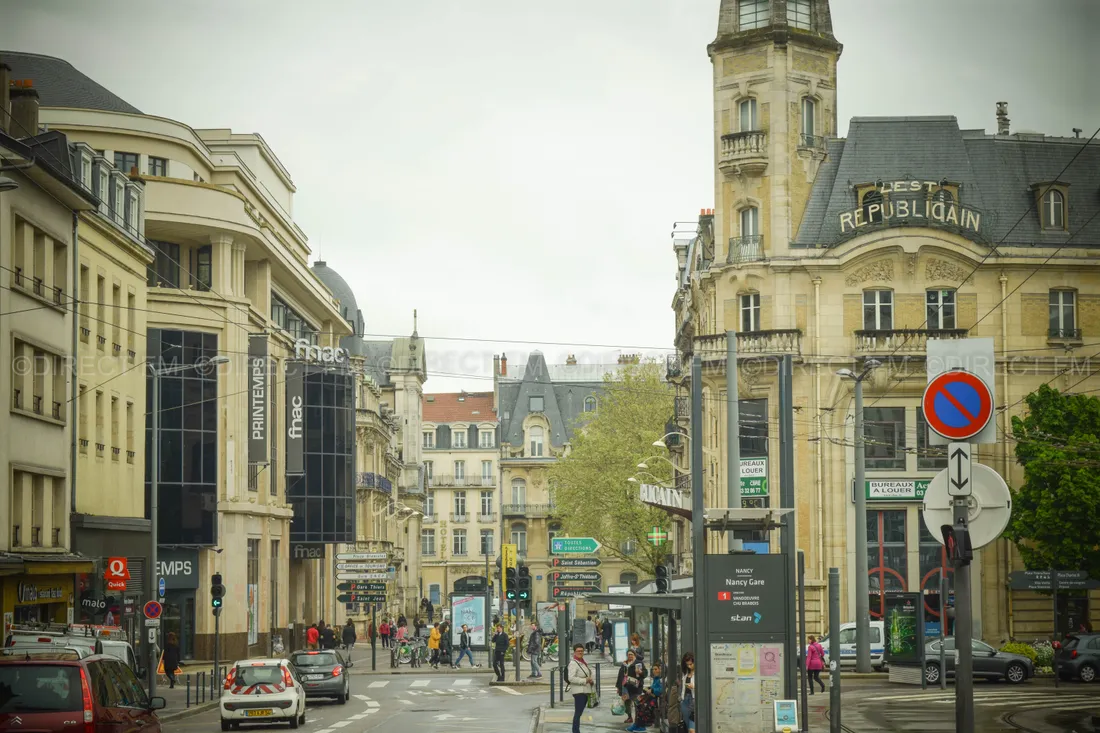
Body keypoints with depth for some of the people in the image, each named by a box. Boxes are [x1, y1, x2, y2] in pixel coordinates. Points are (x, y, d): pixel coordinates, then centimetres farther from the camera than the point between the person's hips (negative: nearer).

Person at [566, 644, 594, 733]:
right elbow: (571, 678, -22)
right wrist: (584, 680, -22)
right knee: (578, 712, -11)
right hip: (579, 691, -9)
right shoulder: (573, 663, -12)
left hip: (586, 691, 9)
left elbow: (590, 675, 29)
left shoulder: (584, 662, 17)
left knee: (579, 712, 15)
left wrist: (592, 680, 6)